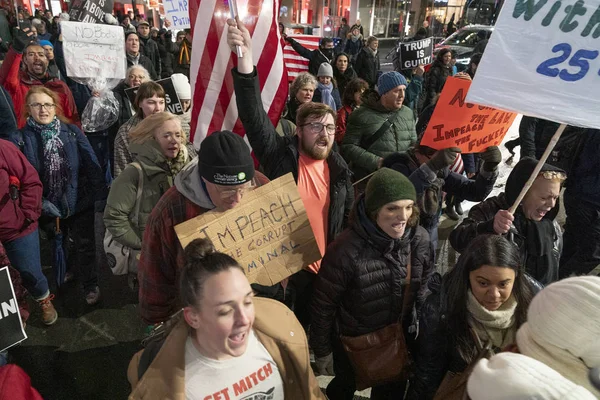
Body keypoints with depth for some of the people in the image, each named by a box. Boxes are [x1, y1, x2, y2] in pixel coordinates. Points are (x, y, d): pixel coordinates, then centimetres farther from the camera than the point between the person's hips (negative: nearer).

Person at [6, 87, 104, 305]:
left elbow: (91, 164, -5)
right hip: (49, 206, 1)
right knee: (60, 245, 21)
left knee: (84, 244, 9)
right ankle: (67, 273, 48)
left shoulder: (72, 132, -4)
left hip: (80, 202, 0)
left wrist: (97, 191, -10)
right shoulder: (20, 139, -7)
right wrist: (38, 202, -17)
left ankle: (90, 285, 28)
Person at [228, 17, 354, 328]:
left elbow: (349, 213, 13)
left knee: (308, 328, 23)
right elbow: (255, 118, -28)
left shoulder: (337, 167, 2)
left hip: (324, 269, 5)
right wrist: (245, 60, -40)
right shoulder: (280, 156, -13)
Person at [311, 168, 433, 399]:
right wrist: (322, 350, -10)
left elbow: (422, 287, 0)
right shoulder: (346, 250, -33)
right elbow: (323, 304, -21)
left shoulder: (419, 239, -17)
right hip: (352, 341, -3)